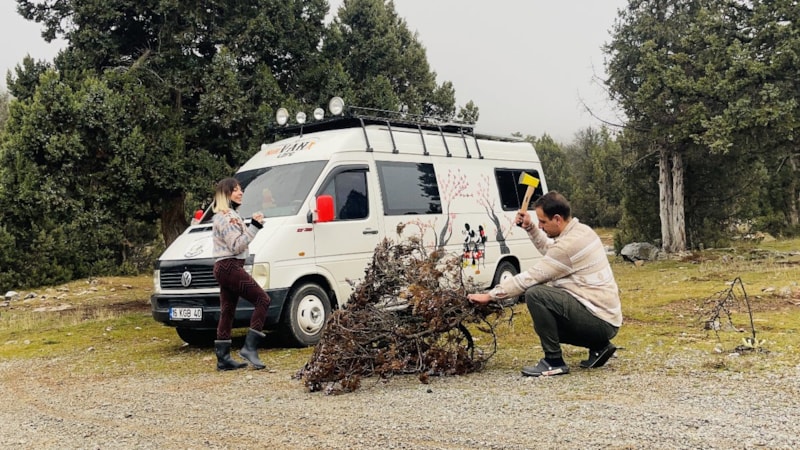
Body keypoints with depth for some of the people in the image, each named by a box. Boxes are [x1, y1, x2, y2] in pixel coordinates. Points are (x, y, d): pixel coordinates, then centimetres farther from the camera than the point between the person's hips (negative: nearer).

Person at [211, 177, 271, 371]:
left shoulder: (230, 215, 21)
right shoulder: (226, 217, -12)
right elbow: (236, 246, -19)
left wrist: (252, 227, 9)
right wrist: (254, 227, -20)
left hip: (225, 268, 11)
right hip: (230, 267, -11)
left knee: (227, 312, 9)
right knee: (262, 299, -11)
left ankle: (223, 358, 12)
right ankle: (250, 347, -14)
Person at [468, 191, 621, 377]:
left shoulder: (570, 244, -21)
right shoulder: (581, 231, 9)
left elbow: (531, 277, -19)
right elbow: (550, 248, 29)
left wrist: (490, 295, -12)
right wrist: (530, 228, 16)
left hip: (599, 322, -10)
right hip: (606, 319, 10)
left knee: (535, 294, -22)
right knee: (544, 320, 27)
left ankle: (554, 362, -12)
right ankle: (598, 346, 17)